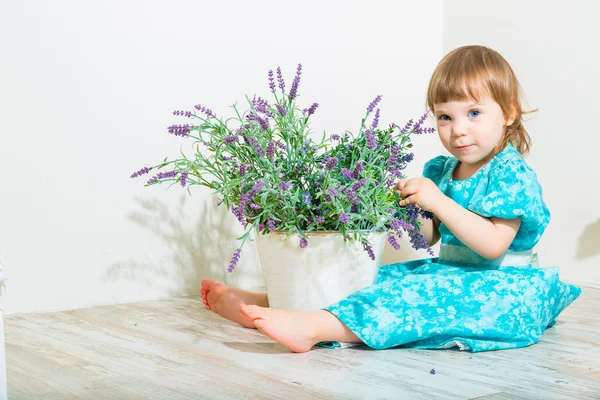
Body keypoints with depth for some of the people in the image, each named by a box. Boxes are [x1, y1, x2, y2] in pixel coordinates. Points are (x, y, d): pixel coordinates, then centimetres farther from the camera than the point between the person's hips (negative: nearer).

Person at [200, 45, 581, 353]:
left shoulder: (512, 172, -12)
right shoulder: (442, 170, 11)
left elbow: (493, 245, -23)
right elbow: (433, 236, 15)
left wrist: (438, 202, -26)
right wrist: (413, 208, -5)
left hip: (499, 287, -8)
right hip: (450, 273, 8)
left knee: (418, 294, -33)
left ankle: (314, 327, -48)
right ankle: (261, 304, -10)